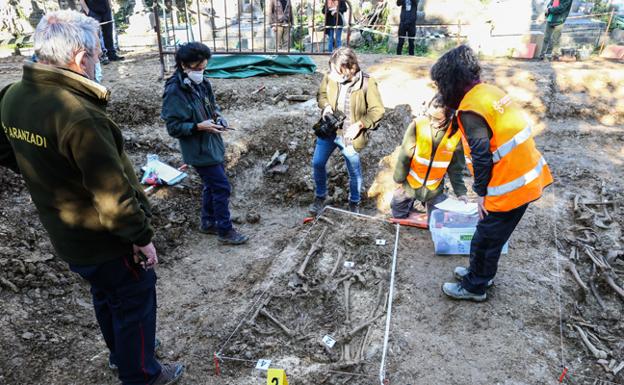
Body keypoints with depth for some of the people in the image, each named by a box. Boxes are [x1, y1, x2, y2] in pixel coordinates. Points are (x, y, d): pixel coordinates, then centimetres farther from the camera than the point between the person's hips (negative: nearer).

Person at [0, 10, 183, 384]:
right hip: (108, 240, -8)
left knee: (105, 296, 29)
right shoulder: (79, 115, -32)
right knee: (135, 304, 14)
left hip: (65, 234, 9)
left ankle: (119, 353, 51)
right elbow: (114, 195, -28)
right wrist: (143, 237, -16)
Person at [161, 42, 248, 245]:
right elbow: (173, 127, -17)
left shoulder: (202, 83, 3)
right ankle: (225, 231, 12)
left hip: (213, 145, 8)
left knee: (212, 186, 18)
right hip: (199, 150, -8)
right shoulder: (174, 91, -19)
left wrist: (218, 116, -2)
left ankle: (208, 223, 36)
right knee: (222, 188, -3)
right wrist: (200, 126, -27)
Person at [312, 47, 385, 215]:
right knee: (317, 163, 8)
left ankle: (354, 202, 39)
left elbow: (377, 111, -12)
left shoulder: (367, 83, -20)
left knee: (354, 172, 13)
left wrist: (359, 125, -24)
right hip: (328, 131, 3)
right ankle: (320, 196, 35)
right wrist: (326, 106, -14)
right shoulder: (330, 76, -12)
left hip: (350, 136, -3)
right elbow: (321, 94, 8)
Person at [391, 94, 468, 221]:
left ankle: (428, 203, 38)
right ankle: (410, 200, 46)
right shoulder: (418, 125, -21)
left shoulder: (456, 133, -17)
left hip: (434, 188, 1)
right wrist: (399, 180, -6)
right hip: (411, 182, 0)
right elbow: (404, 155, -12)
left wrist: (460, 192, -10)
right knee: (398, 214, 14)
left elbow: (456, 168, -6)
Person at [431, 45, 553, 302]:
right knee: (490, 235, 25)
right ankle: (480, 272, 43)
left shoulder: (470, 109, -21)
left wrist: (481, 192, -10)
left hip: (510, 187, -9)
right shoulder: (491, 91, 6)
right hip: (528, 177, 9)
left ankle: (474, 286, 29)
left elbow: (482, 156, -23)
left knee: (485, 239, 11)